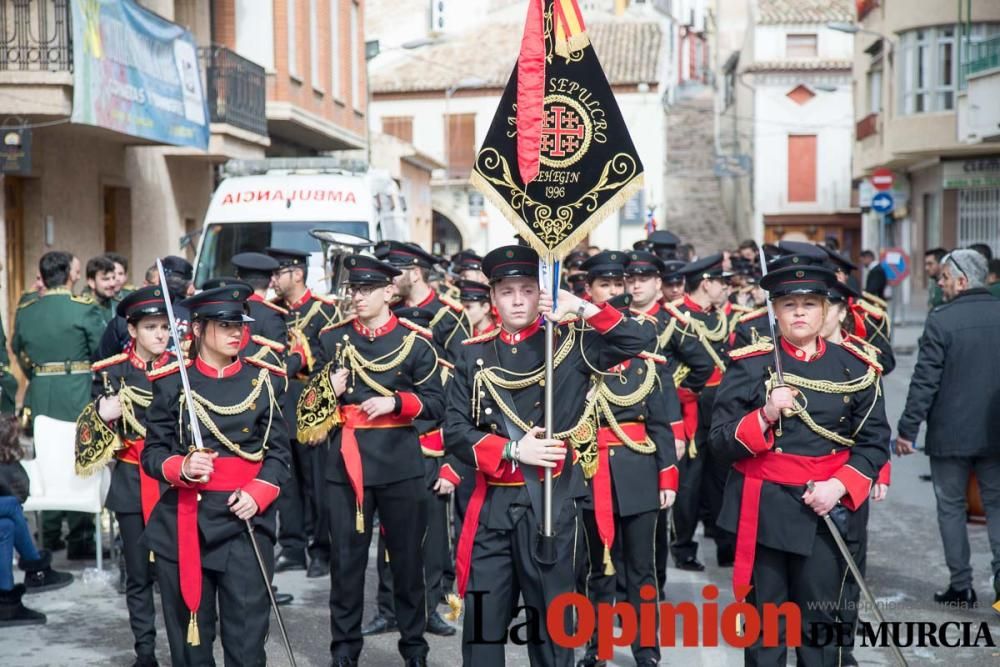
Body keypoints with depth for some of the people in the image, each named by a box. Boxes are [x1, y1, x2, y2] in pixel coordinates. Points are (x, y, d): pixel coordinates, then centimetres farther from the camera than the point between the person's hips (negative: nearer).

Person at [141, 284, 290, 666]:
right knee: (189, 633, 9)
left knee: (248, 635, -1)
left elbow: (278, 451, 5)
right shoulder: (171, 382, 2)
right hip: (184, 522, 0)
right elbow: (152, 452, 2)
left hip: (246, 519, 0)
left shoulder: (265, 380, 5)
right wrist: (182, 468, -19)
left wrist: (257, 493, -12)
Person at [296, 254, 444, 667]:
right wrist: (328, 391, -10)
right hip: (346, 462, 2)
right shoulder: (331, 338, 5)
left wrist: (394, 402, -18)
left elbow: (435, 403, -2)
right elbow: (310, 400, 11)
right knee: (346, 558, 7)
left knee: (407, 556, 9)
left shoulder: (416, 341, -2)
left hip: (400, 463, -1)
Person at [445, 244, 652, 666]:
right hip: (491, 505, 2)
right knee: (483, 621, 8)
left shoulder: (571, 344, 2)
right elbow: (455, 431, 2)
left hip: (551, 501, -2)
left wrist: (584, 309, -16)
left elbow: (640, 340, -8)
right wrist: (513, 449, -12)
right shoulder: (475, 355, 7)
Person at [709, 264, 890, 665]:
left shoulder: (856, 367, 2)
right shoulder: (750, 364, -2)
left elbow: (875, 441, 3)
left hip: (827, 510, 1)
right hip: (763, 509, -1)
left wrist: (839, 486, -12)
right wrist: (765, 417, -21)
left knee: (820, 620, 10)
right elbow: (720, 443, -5)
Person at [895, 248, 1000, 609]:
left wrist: (907, 428, -8)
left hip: (950, 433, -4)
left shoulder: (942, 319, -14)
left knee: (951, 507, 9)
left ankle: (961, 586, 12)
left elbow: (925, 381, -15)